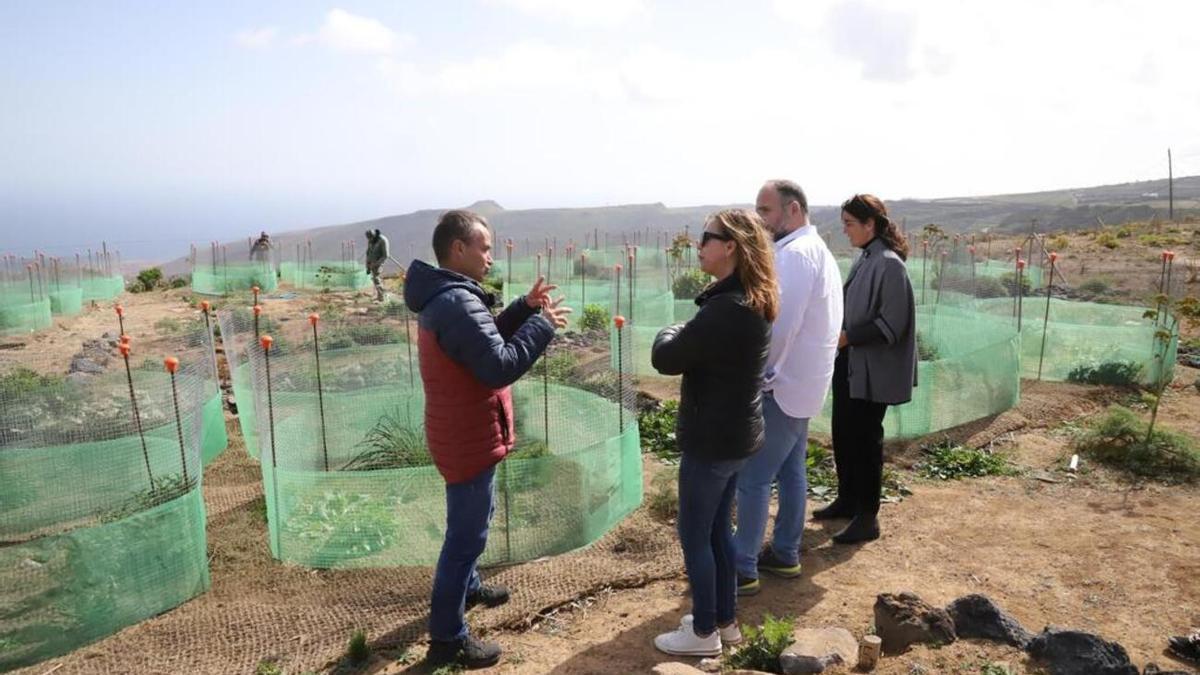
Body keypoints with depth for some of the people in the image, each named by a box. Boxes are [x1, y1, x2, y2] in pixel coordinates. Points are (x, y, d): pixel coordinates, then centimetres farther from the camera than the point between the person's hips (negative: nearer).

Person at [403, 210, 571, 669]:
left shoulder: (442, 297, 8)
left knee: (470, 521, 28)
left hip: (459, 433, 11)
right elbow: (500, 367, -29)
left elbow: (486, 341, 13)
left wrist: (524, 308, 2)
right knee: (467, 533, 0)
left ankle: (467, 586, 49)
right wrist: (542, 324, -19)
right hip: (469, 439, -11)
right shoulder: (458, 303, -27)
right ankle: (447, 638, 12)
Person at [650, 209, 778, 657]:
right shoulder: (753, 303, 6)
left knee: (694, 536, 7)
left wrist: (670, 332, -2)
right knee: (717, 529, 21)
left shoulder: (725, 309, -26)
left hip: (712, 439, -9)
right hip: (735, 434, 9)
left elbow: (664, 359, -20)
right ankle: (725, 620, 35)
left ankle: (704, 633, 22)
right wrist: (686, 337, -1)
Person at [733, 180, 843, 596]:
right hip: (800, 382, 10)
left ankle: (743, 570, 4)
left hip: (782, 386, -10)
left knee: (753, 478, -4)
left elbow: (780, 324, -25)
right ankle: (785, 554, 28)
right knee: (791, 472, 17)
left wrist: (756, 373, -14)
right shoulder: (816, 249, 14)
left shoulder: (795, 253, -18)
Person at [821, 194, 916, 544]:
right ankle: (847, 500, 33)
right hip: (850, 364, 9)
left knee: (865, 440, 1)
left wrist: (847, 337, -20)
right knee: (843, 435, 17)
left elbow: (891, 324, -20)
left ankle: (868, 517, 15)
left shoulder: (889, 264, -18)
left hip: (872, 370, -8)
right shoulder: (864, 258, 8)